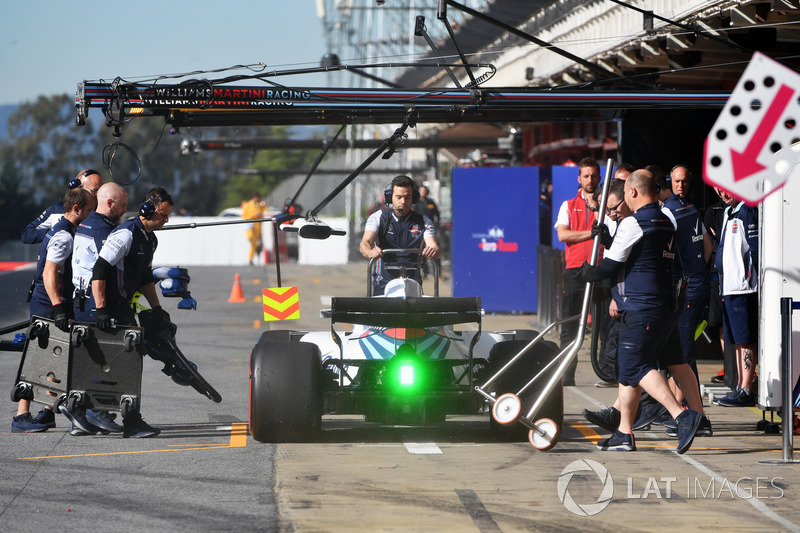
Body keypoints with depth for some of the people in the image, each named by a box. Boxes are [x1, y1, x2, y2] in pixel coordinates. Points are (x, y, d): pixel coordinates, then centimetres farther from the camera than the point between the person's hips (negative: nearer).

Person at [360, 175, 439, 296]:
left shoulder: (423, 222, 11)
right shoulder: (377, 217, 7)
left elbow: (433, 245, -4)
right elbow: (365, 243, -8)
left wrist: (433, 251, -30)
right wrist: (370, 252, -33)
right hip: (383, 284, -1)